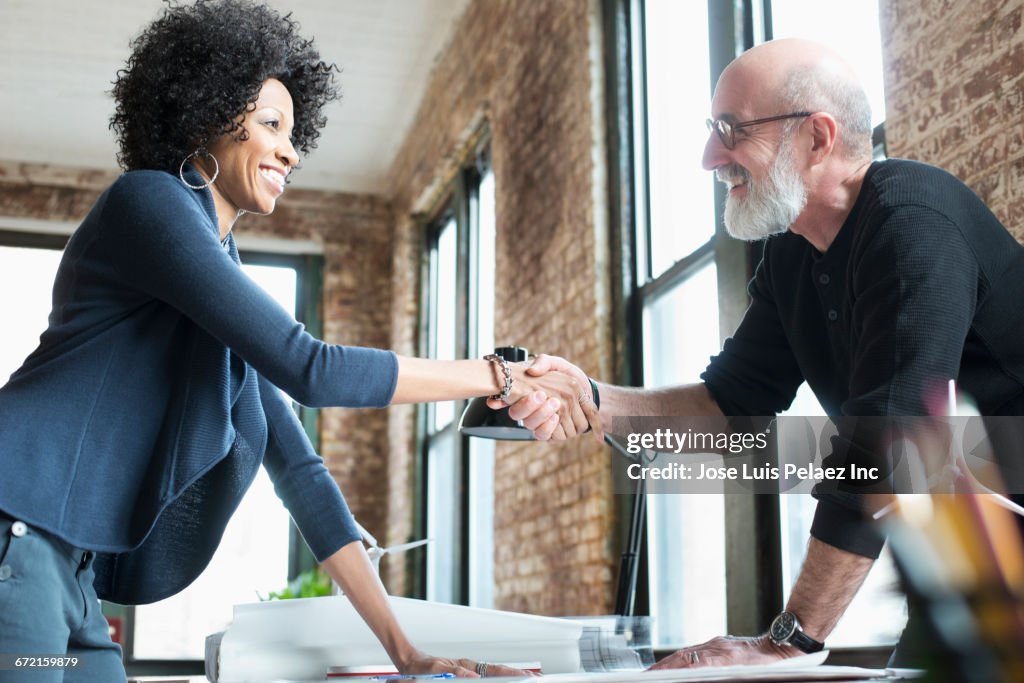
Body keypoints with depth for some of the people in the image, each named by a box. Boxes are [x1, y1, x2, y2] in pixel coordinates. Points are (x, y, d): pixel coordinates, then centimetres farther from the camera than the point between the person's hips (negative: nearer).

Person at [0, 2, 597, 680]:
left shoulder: (228, 284, 18)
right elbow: (309, 369, -18)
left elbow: (297, 469, 14)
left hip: (68, 574, 8)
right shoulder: (149, 200, -7)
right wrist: (501, 376, -10)